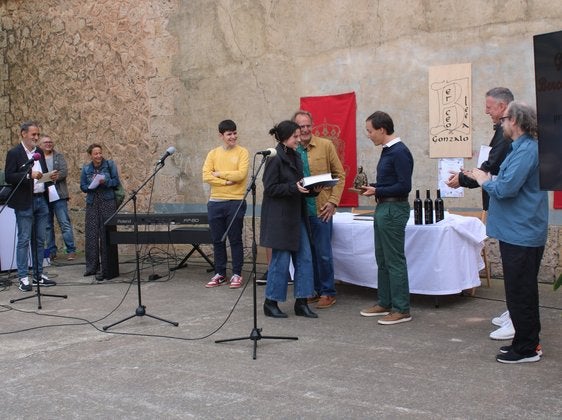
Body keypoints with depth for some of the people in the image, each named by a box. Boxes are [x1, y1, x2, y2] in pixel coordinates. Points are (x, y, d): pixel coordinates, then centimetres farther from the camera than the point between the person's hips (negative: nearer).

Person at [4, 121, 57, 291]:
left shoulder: (39, 152, 14)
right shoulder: (14, 153, -7)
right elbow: (9, 177, -14)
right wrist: (29, 175, -24)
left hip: (41, 200, 7)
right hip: (25, 203, -7)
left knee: (40, 240, 11)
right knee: (24, 240, -2)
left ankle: (38, 275, 19)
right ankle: (23, 278, 2)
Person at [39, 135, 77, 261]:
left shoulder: (59, 157, 11)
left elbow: (64, 171, -3)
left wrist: (57, 176, -22)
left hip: (58, 195, -1)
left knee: (65, 223, -5)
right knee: (47, 226, 7)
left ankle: (71, 250, -2)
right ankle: (51, 251, 14)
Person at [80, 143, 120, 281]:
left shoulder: (110, 164, 3)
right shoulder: (86, 169, 10)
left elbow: (116, 181, 1)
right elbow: (83, 186, 9)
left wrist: (105, 181, -16)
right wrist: (92, 185, -11)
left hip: (108, 203, -3)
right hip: (92, 203, 3)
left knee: (106, 235, -5)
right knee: (91, 234, 1)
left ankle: (105, 270, -2)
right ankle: (91, 266, 11)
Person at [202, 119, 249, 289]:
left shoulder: (242, 152, -1)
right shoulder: (213, 153, 8)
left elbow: (241, 174, -13)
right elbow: (206, 176, -4)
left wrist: (219, 174, -6)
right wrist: (226, 181, -14)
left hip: (236, 202, -3)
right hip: (215, 203, 3)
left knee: (235, 240, 3)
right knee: (217, 240, 9)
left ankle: (237, 274, 12)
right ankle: (220, 274, 19)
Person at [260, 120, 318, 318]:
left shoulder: (295, 157, 12)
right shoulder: (275, 158, -13)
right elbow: (270, 188, -16)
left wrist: (311, 189, 1)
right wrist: (294, 188, -23)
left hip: (296, 216, 8)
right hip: (279, 217, -8)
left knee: (305, 258, 6)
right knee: (281, 260, -1)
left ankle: (301, 303, 14)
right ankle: (270, 303, 14)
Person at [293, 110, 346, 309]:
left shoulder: (326, 145, -1)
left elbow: (339, 175, 1)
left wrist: (333, 202, -7)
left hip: (321, 209, -3)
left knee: (323, 253, 0)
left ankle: (328, 293, 12)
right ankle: (314, 290, 23)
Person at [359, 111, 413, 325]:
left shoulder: (399, 152, -17)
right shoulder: (387, 150, 12)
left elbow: (404, 186, -20)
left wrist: (377, 191, -15)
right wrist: (371, 186, 7)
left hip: (394, 209, -10)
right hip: (383, 208, 10)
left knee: (395, 260, -4)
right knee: (382, 259, 16)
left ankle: (401, 309, 5)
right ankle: (385, 303, 27)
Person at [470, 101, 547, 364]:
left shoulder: (526, 151, -19)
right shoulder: (522, 147, 14)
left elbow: (506, 188, -26)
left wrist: (484, 180, -9)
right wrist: (486, 178, 13)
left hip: (521, 235, -11)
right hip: (519, 231, 11)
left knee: (520, 293, -2)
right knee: (523, 291, 17)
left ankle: (527, 348, 7)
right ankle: (527, 341, 27)